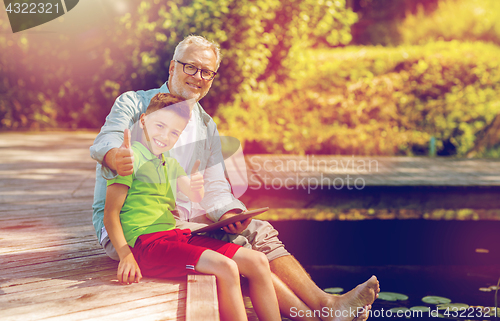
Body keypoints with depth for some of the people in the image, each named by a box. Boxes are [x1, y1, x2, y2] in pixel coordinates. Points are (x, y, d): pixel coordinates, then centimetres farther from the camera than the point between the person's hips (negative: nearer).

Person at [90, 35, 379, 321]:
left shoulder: (206, 126, 17)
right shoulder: (134, 104, 1)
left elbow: (214, 188, 10)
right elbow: (105, 142, -20)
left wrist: (229, 213, -15)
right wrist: (116, 156, -47)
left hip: (182, 220, 6)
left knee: (259, 232, -16)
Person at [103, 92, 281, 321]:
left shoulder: (170, 163, 21)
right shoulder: (131, 157, -5)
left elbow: (196, 197, 16)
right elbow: (111, 212, -11)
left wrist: (198, 186, -9)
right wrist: (125, 256, -24)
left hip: (176, 235, 9)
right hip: (146, 243, -9)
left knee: (257, 261, -1)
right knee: (226, 268, -28)